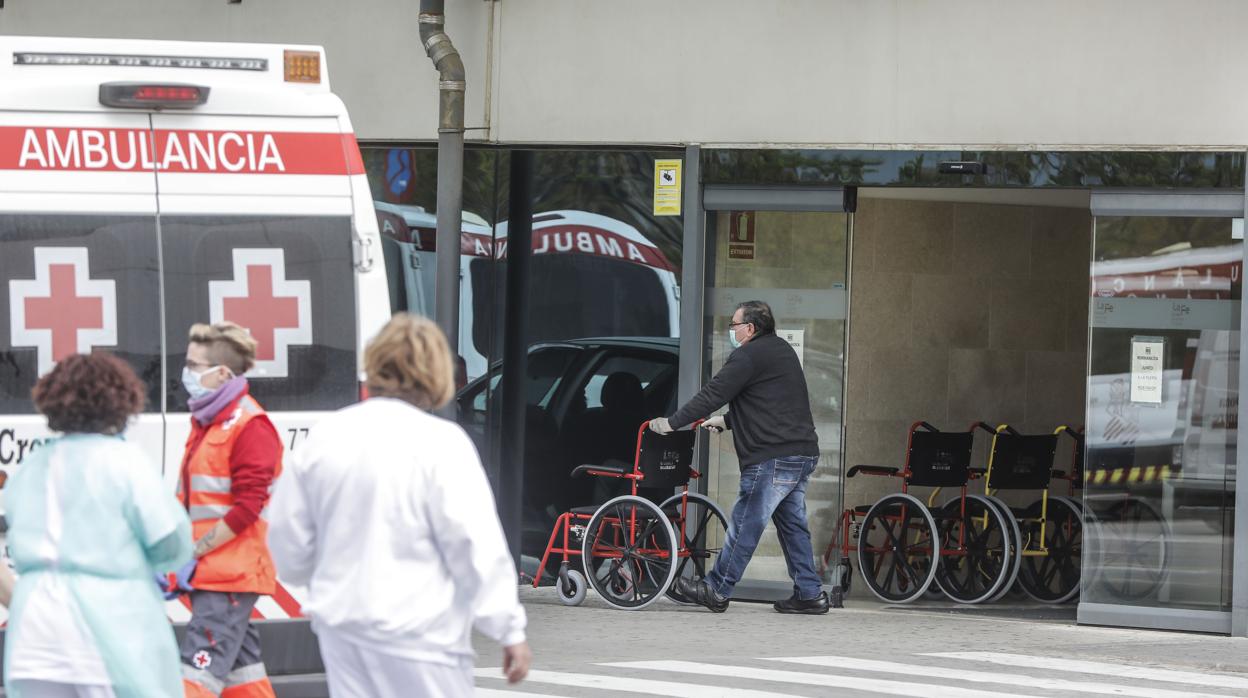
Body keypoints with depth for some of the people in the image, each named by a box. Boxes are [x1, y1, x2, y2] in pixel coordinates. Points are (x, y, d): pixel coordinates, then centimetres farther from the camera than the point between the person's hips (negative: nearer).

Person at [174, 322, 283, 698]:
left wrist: (194, 554, -18)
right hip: (206, 570, 10)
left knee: (201, 663, -15)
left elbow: (247, 507, -19)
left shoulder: (250, 425, -13)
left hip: (233, 571, -10)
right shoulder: (204, 421, 16)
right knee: (238, 661, 12)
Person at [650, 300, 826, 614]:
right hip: (803, 452, 10)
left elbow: (713, 394, -11)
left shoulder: (748, 356, -10)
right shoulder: (781, 350, 21)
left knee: (745, 524, -4)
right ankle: (809, 594, 10)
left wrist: (672, 423, -5)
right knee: (792, 524, 12)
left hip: (773, 457, -10)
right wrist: (726, 421, 33)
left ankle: (717, 590, 0)